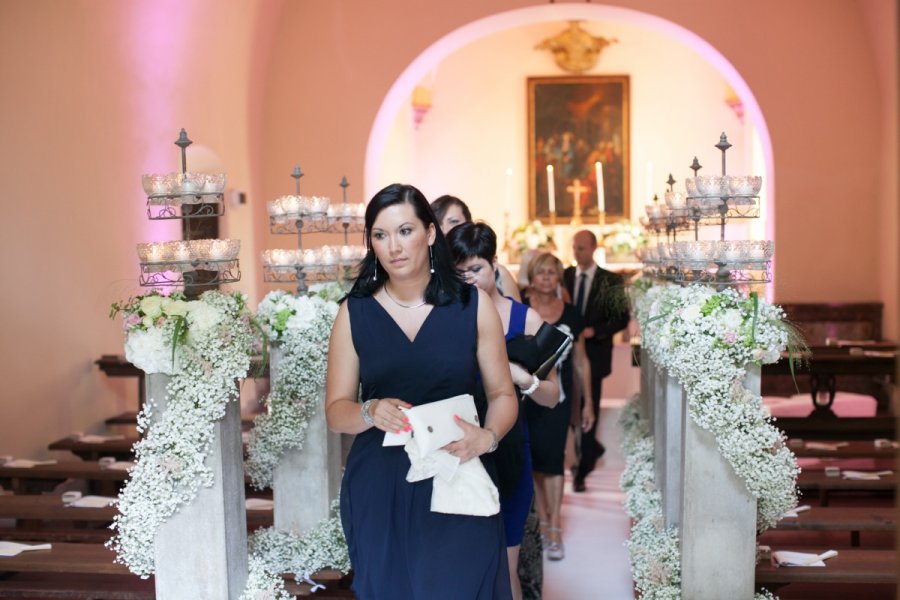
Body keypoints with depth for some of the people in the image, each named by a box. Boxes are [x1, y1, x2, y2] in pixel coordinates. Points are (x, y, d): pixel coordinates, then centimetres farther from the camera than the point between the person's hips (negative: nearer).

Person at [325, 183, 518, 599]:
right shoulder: (354, 312, 1)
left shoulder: (473, 304, 0)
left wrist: (488, 436, -17)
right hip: (378, 488, 1)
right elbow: (336, 410, 3)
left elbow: (502, 394, 3)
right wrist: (370, 412, -18)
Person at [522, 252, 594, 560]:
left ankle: (554, 527, 4)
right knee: (533, 457, 6)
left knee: (553, 457, -3)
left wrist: (588, 403, 11)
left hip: (558, 397, 1)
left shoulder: (570, 314, 4)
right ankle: (542, 520, 20)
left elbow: (580, 361, 11)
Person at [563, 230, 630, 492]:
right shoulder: (564, 276, 6)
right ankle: (591, 449, 32)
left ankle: (581, 471, 11)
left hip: (593, 355, -3)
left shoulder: (611, 281, -2)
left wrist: (593, 331, -16)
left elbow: (622, 318, -4)